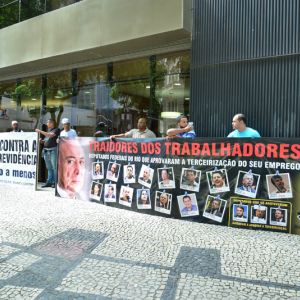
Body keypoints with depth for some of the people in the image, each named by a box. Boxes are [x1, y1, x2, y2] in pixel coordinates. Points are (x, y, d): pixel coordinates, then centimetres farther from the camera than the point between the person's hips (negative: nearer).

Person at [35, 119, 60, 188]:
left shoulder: (56, 130, -4)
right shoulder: (48, 130, 20)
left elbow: (50, 135, -20)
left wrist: (40, 131, -16)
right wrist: (42, 141, 6)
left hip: (53, 150, -8)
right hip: (46, 150, 8)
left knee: (54, 167, -6)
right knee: (49, 168, 11)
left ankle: (55, 182, -1)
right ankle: (49, 182, 16)